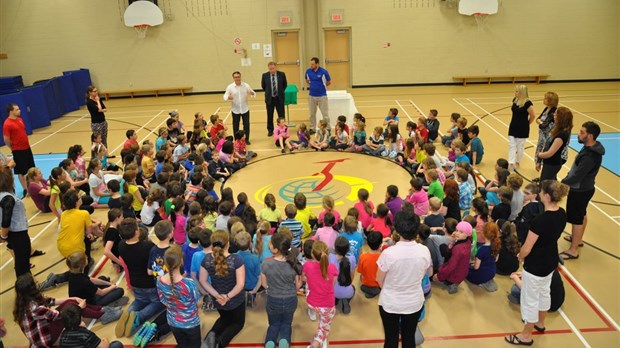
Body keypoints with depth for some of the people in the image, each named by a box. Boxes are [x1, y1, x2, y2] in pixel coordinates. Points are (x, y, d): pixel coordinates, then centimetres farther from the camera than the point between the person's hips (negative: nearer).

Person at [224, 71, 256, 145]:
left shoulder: (246, 85, -4)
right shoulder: (230, 87, -6)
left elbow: (254, 94, -1)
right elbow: (225, 96, -4)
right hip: (235, 110, 0)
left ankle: (246, 139, 21)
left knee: (246, 124, 5)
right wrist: (228, 97, -28)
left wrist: (252, 93, -26)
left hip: (245, 109, 1)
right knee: (235, 125, 8)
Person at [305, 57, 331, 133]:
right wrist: (313, 85, 6)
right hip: (312, 96, 3)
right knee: (312, 114, 11)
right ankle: (312, 128, 23)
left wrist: (321, 86, 6)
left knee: (325, 113, 2)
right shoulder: (308, 71, -2)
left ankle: (328, 129, 12)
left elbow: (329, 82, 2)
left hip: (322, 96, -3)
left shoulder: (324, 72, -11)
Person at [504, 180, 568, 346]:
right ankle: (540, 323, 51)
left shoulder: (540, 220, -34)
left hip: (536, 266, -8)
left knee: (530, 299, 10)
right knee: (544, 292, 28)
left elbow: (526, 249, -24)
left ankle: (526, 336, 28)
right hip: (551, 261, 8)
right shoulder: (562, 214, -9)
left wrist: (520, 257, -4)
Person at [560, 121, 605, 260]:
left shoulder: (590, 156, -32)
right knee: (581, 215, 25)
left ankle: (573, 251, 13)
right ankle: (578, 239, 44)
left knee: (576, 219, 1)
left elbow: (577, 176, -27)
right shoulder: (590, 148, 0)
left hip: (580, 191, -10)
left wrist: (562, 183, -14)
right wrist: (567, 179, 8)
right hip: (583, 188, 10)